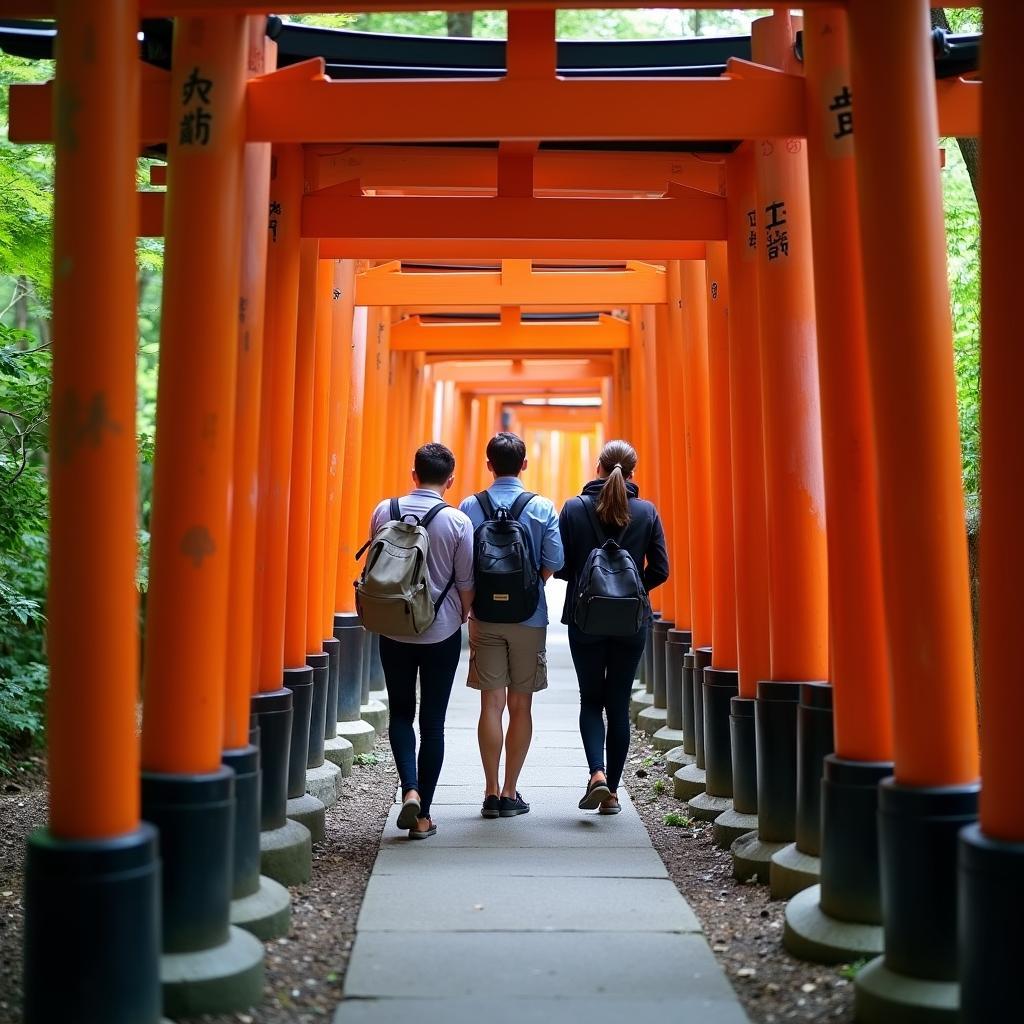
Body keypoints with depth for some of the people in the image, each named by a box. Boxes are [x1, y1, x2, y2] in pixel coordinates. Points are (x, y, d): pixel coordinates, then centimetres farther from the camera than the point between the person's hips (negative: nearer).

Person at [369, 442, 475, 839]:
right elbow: (466, 583, -5)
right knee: (432, 722, 7)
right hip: (441, 632, -1)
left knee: (401, 713, 17)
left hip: (394, 630, 2)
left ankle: (410, 789, -2)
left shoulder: (384, 511, -4)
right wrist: (461, 617, 14)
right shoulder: (458, 521, -11)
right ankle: (422, 815, 12)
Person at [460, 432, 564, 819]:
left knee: (492, 704, 5)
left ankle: (491, 793, 8)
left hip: (485, 618, 0)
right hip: (530, 619, 0)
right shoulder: (543, 508, -3)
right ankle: (510, 793, 13)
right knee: (520, 706, 8)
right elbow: (553, 563, -7)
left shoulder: (470, 507, -2)